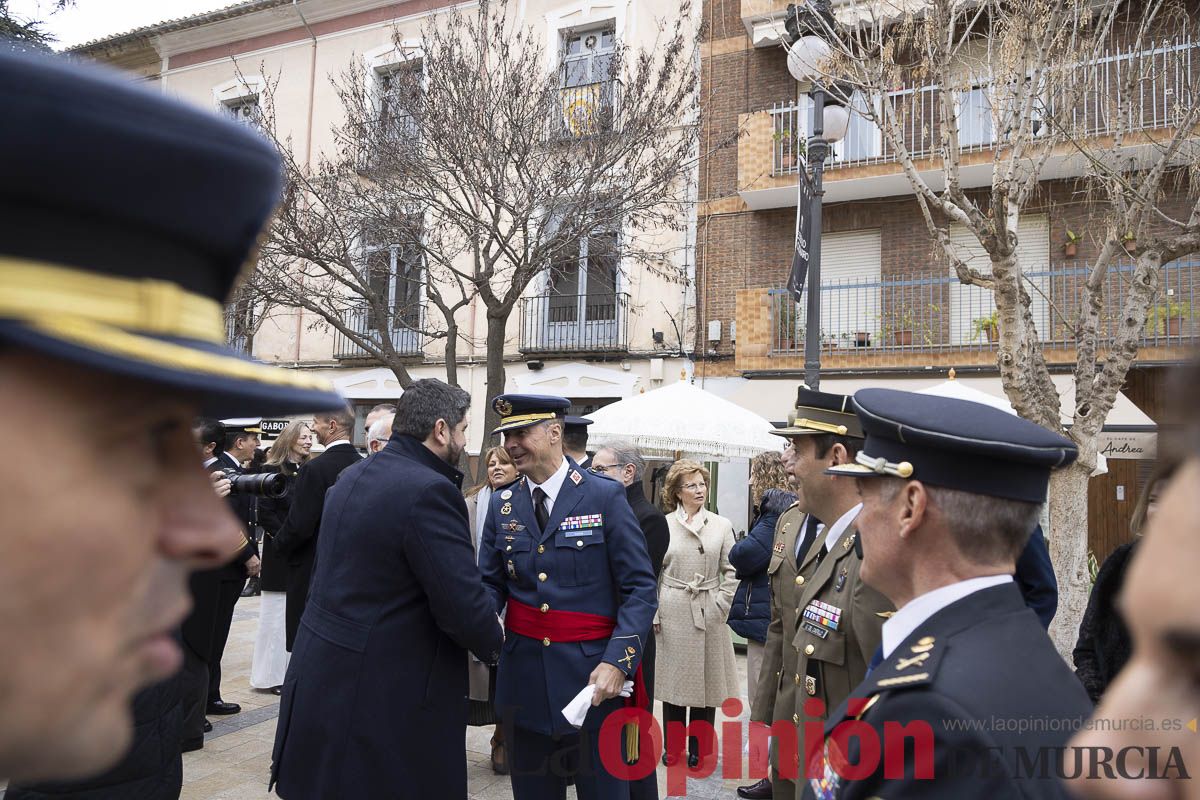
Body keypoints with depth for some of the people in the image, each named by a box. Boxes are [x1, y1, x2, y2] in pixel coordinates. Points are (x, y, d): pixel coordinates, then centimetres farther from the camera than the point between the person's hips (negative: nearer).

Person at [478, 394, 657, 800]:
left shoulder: (605, 496, -7)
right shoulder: (502, 505, 6)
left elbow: (640, 589, -8)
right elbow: (491, 584, 7)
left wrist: (617, 663, -18)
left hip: (592, 678, -3)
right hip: (523, 678, 4)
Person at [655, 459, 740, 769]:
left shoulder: (722, 525, 2)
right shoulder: (662, 525, 0)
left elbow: (731, 571, 2)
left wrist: (720, 607, -5)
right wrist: (653, 614, -2)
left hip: (709, 615, 1)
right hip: (672, 614, -1)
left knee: (707, 680, 8)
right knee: (674, 679, 7)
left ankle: (699, 751, 23)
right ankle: (672, 750, 22)